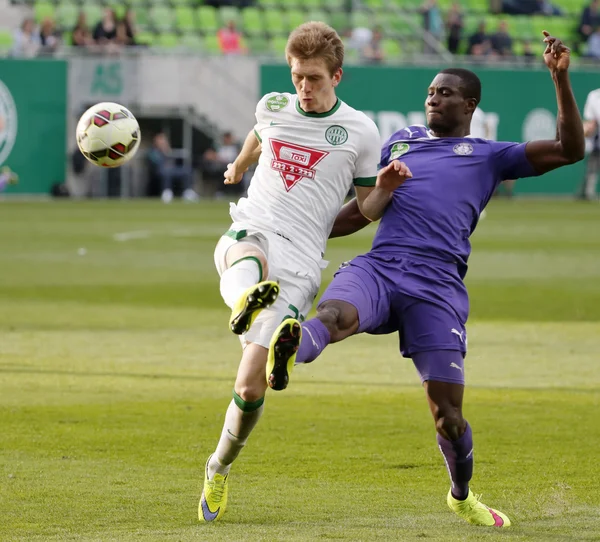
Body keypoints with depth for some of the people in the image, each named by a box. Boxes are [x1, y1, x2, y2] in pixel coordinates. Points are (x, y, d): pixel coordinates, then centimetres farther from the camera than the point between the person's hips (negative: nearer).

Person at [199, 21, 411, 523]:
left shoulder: (360, 131, 4)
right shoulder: (273, 107, 13)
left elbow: (365, 210, 10)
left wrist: (385, 188, -11)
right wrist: (240, 163, 58)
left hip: (299, 262, -2)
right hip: (248, 236, 2)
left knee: (251, 385, -8)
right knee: (249, 263, -40)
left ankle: (220, 468, 14)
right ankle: (246, 298, -75)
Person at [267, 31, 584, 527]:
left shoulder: (489, 156, 19)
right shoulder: (401, 141, 29)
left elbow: (570, 150, 10)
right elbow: (364, 208, 37)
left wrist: (561, 81, 1)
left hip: (438, 286, -2)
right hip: (377, 267, 2)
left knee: (446, 410, -6)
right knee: (336, 314, -36)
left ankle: (462, 495, 21)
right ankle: (292, 348, -70)